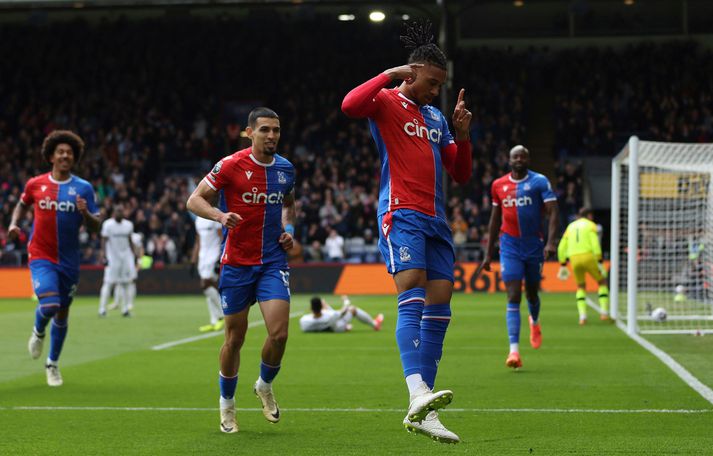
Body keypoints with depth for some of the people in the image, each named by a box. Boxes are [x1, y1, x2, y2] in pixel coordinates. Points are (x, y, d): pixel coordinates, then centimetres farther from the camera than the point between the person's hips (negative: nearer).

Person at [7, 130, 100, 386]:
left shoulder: (83, 188, -1)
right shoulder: (35, 184, 0)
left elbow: (95, 227, -1)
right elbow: (22, 204, 20)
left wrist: (85, 213, -21)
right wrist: (14, 223, 2)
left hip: (69, 260, 2)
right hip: (41, 256, -2)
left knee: (62, 314, 11)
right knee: (49, 305, -22)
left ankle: (52, 364, 31)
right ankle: (38, 332, 14)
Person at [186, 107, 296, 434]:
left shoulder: (286, 169, 6)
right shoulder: (231, 165, -9)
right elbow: (195, 200, -6)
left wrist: (289, 227, 6)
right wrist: (220, 216, -24)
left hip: (273, 261, 3)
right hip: (236, 263, -3)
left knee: (279, 333, -12)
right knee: (235, 338, 5)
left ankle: (265, 385, 18)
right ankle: (226, 404, 25)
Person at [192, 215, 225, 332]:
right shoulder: (199, 218, 15)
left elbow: (223, 238, -13)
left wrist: (221, 259, -19)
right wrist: (194, 261, 19)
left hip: (214, 256, -8)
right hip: (203, 256, 8)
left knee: (206, 285, -16)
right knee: (211, 287, 6)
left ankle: (222, 314, -3)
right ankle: (215, 322, 8)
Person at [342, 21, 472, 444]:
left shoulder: (436, 118, 22)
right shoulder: (386, 102, 2)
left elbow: (461, 174, 22)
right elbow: (350, 105, -22)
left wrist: (462, 135, 6)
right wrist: (390, 75, -15)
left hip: (435, 219, 7)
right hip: (401, 214, -7)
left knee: (439, 308, 1)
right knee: (413, 297, -23)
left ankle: (421, 413, 4)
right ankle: (418, 396, -36)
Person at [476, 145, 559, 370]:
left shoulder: (539, 182, -4)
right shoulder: (498, 185, 5)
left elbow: (553, 212, -11)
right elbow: (495, 220, 14)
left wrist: (551, 242, -25)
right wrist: (488, 254, 14)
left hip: (534, 246, -1)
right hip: (510, 247, 1)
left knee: (532, 293, 15)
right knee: (514, 298, -11)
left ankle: (535, 323, 52)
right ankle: (514, 351, -17)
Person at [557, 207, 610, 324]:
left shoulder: (571, 226, 21)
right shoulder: (590, 225, 7)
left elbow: (561, 248, 16)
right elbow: (595, 244, -8)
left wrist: (563, 266, 20)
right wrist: (600, 263, -10)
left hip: (574, 259, 4)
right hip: (588, 256, -4)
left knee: (581, 286, 23)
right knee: (602, 282, 17)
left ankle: (582, 315, 4)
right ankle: (604, 312, 4)